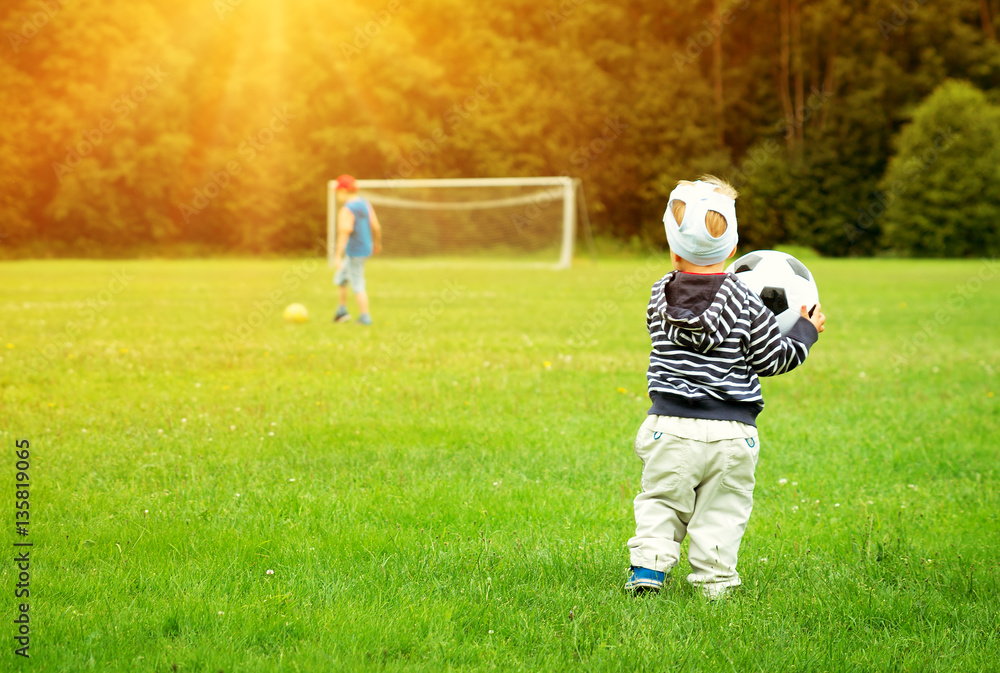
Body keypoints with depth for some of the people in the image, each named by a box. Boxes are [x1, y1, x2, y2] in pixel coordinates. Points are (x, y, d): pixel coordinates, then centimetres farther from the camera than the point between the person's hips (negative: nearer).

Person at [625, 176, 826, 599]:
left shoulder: (660, 298, 2)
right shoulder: (743, 302, -7)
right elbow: (773, 359, -2)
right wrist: (805, 332, 15)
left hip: (670, 427, 2)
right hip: (730, 432, -2)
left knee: (661, 500, 13)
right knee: (722, 509, 9)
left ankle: (648, 567, 5)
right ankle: (713, 579, 8)